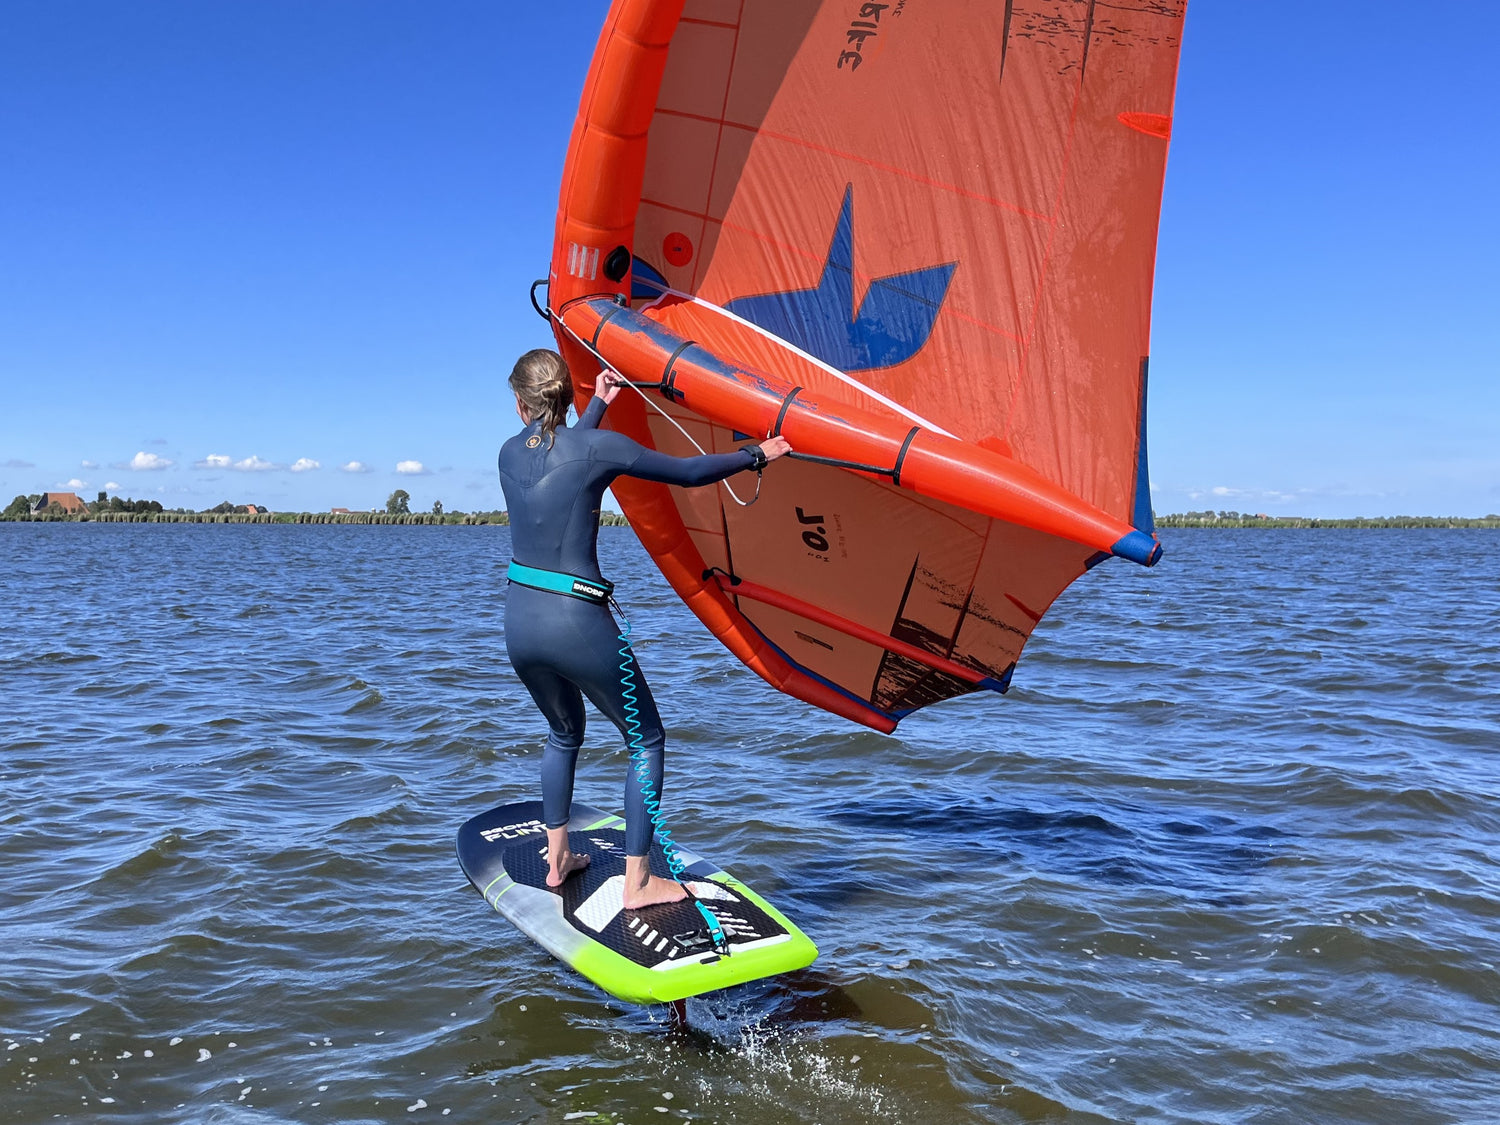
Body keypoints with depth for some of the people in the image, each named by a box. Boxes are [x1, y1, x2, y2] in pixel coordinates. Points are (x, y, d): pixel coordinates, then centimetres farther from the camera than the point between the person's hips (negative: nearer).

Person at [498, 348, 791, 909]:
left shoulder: (510, 453, 6)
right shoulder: (598, 446, -11)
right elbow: (688, 472, -3)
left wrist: (601, 403, 39)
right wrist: (756, 455, 11)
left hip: (519, 625, 6)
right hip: (578, 625, -6)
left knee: (563, 732, 31)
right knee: (647, 739, 13)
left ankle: (557, 859, 37)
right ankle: (638, 883, 14)